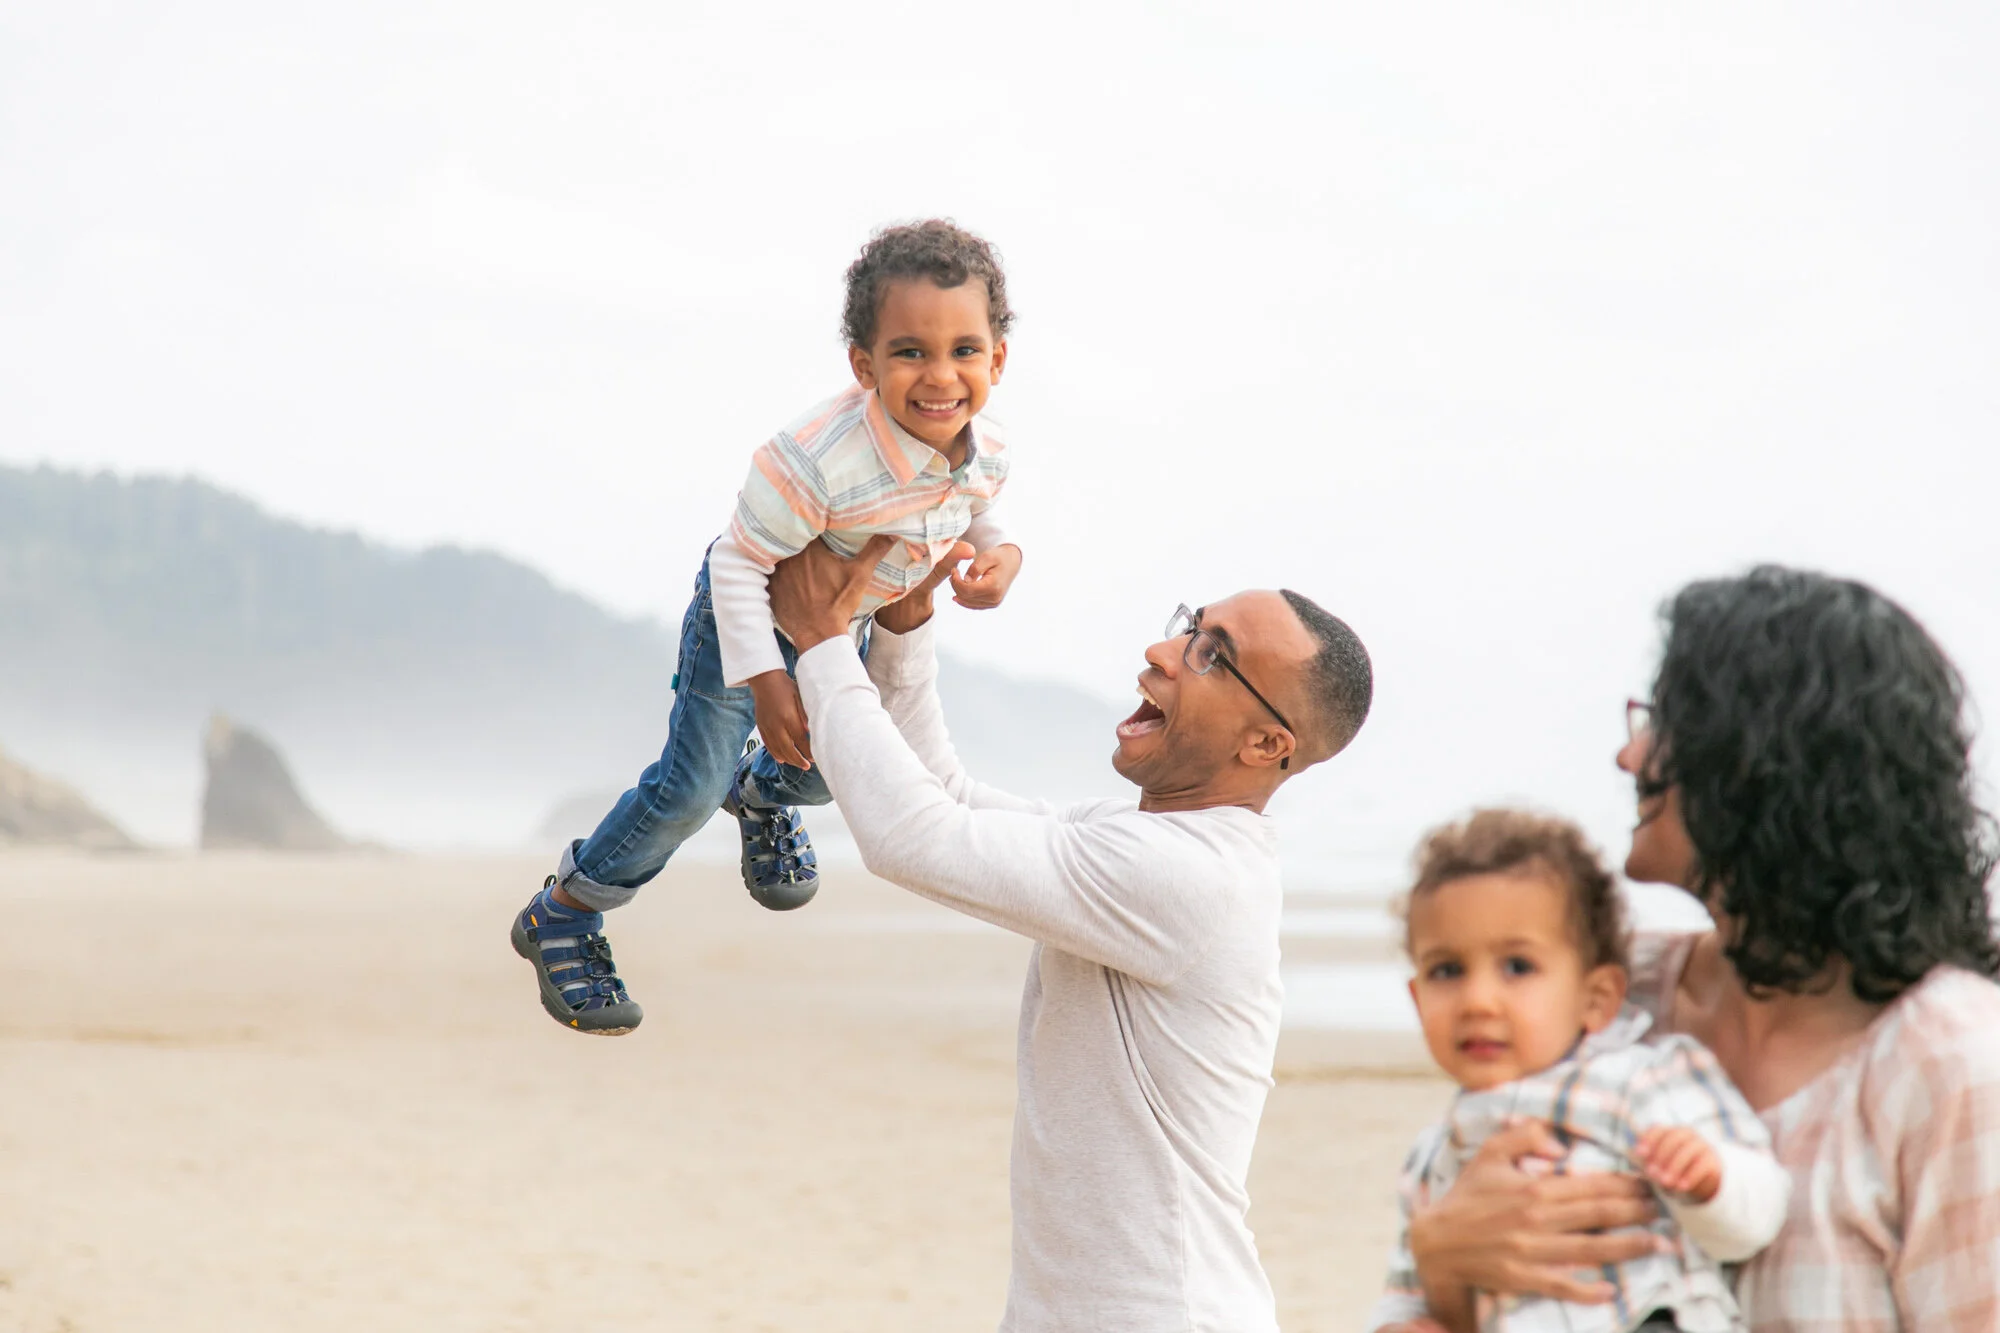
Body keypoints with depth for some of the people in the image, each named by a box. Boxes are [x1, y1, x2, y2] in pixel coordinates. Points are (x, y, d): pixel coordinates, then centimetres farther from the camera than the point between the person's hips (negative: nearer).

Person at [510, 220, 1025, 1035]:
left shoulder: (984, 455, -21)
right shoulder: (818, 460, -43)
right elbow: (739, 564, -33)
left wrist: (998, 554, -18)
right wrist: (764, 681, -36)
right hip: (749, 612, -6)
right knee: (691, 787, -5)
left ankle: (762, 794, 59)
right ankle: (560, 918, 15)